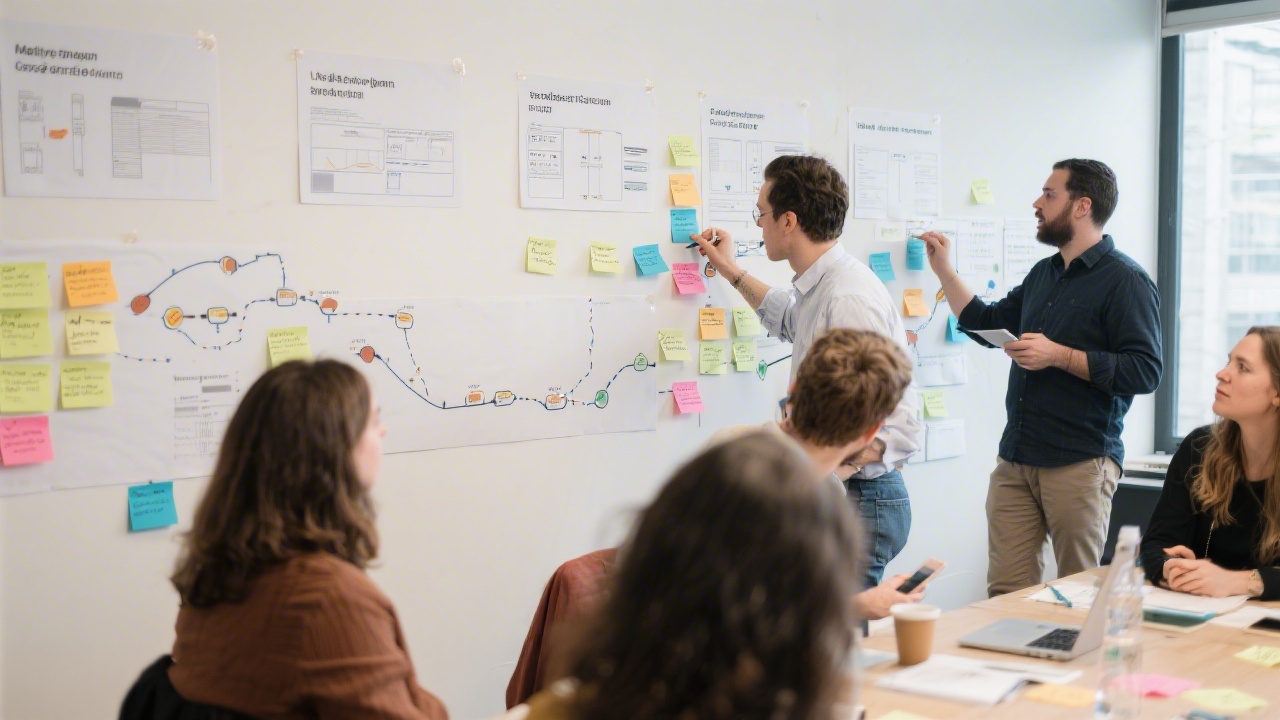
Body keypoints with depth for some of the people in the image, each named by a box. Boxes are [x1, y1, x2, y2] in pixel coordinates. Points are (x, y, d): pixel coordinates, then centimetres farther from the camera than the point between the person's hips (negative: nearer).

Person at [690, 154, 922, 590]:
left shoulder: (849, 300, -21)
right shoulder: (820, 288, 10)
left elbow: (900, 431, -24)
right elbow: (791, 320, 38)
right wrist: (730, 271, 40)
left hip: (856, 502, -9)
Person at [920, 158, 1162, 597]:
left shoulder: (1125, 281, -8)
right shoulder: (1043, 274, 17)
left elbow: (1145, 371, -16)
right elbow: (987, 324, 29)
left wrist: (1059, 356, -17)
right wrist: (944, 270, 22)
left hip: (1080, 462, -7)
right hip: (1015, 460, 7)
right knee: (1005, 592, 5)